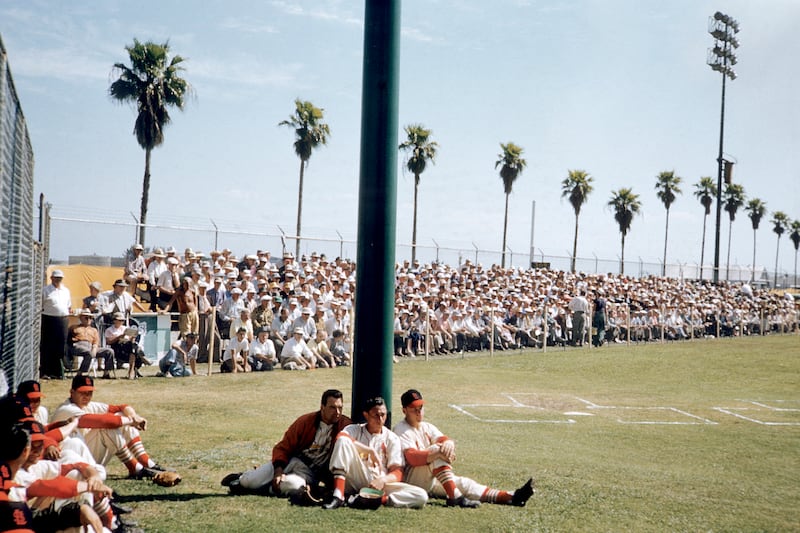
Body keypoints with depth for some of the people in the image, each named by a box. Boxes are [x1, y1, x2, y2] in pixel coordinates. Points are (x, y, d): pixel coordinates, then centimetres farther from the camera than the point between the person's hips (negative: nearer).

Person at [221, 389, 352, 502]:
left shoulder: (345, 426, -8)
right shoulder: (305, 421, -4)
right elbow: (282, 448, -2)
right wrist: (278, 470, -18)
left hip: (311, 473, -1)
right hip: (291, 461, 1)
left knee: (293, 484, -37)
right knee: (248, 482, -10)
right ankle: (242, 478, 27)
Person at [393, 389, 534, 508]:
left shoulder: (427, 427, 16)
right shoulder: (401, 430, -7)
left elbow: (444, 439, -4)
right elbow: (413, 458, -24)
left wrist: (448, 443, -30)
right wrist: (438, 451, -37)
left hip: (432, 481, 7)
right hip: (410, 479, -7)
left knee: (463, 483, -12)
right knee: (437, 451, -27)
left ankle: (510, 497, -27)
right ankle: (455, 497, -40)